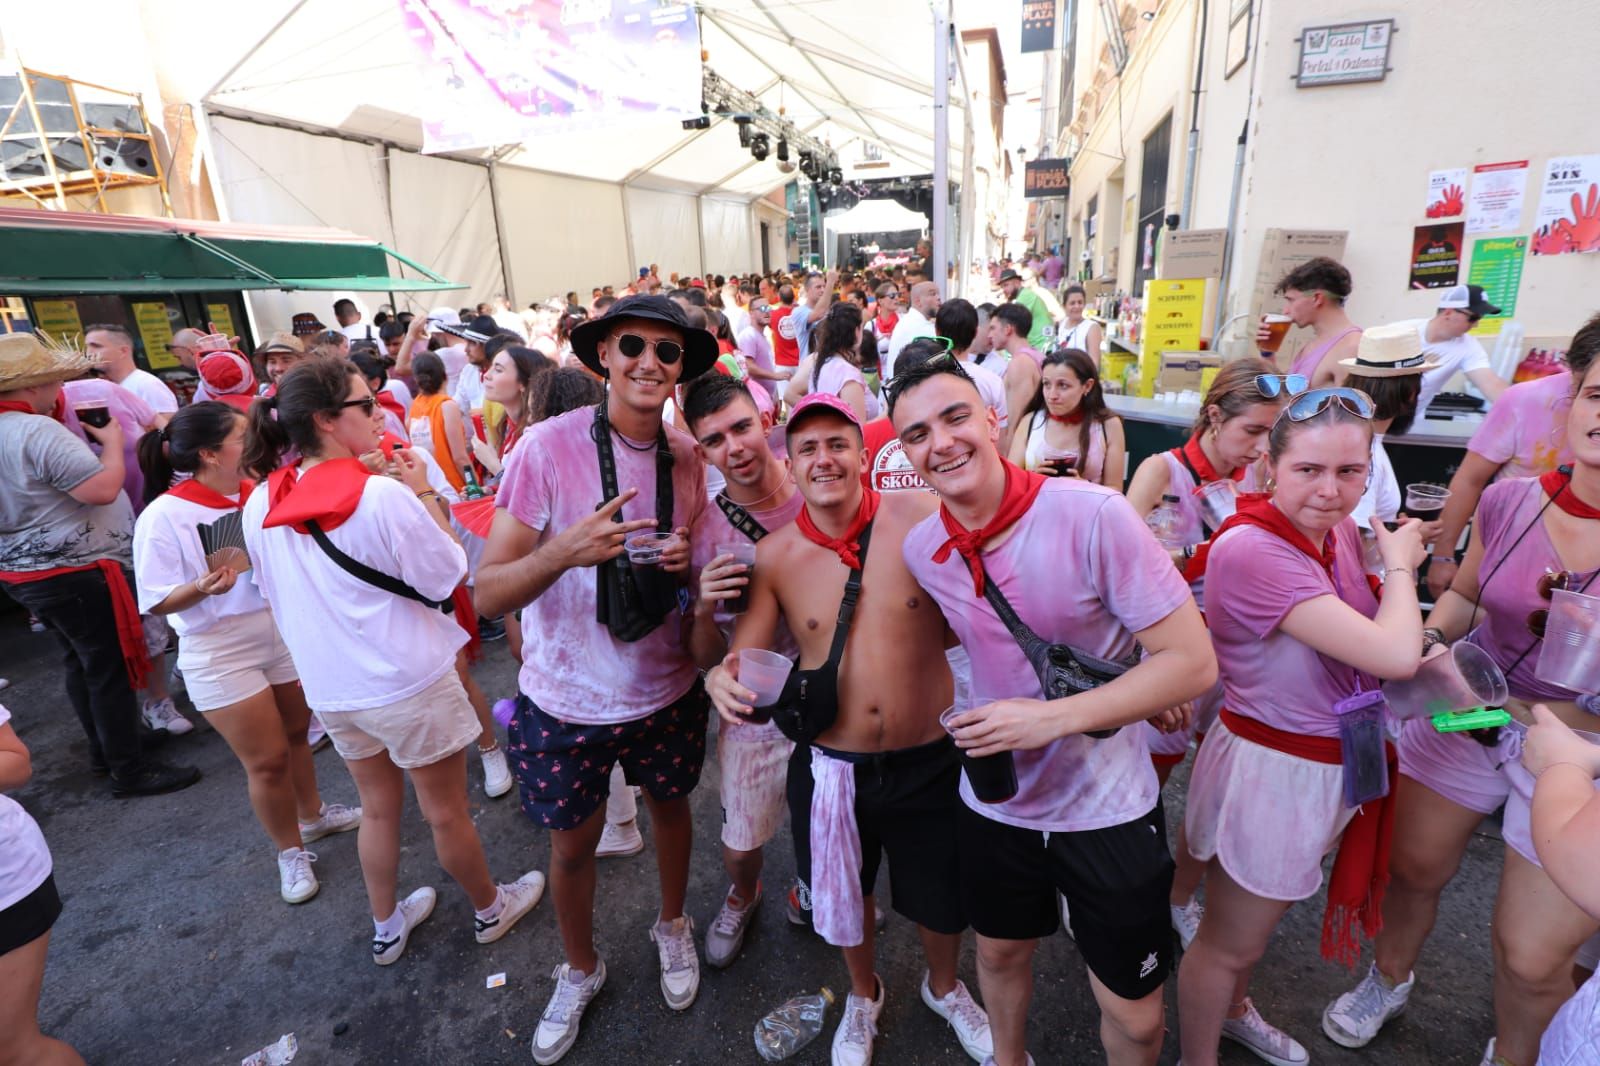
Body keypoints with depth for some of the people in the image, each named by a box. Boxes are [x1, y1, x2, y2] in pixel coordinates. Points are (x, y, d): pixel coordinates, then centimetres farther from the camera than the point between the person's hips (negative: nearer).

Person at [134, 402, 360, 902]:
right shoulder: (163, 516, -15)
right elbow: (158, 602, -12)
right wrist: (203, 587, -31)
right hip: (221, 654, -4)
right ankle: (290, 852, 29)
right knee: (267, 759, 6)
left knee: (295, 734, 20)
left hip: (285, 633, 4)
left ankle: (313, 814, 45)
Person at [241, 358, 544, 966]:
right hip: (408, 683, -6)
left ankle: (386, 928, 43)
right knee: (446, 812, 15)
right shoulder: (383, 495, -24)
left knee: (378, 807, 25)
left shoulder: (259, 507, -3)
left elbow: (276, 595, 9)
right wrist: (424, 493, -10)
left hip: (329, 688, 6)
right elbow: (448, 576, -16)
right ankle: (489, 909, 37)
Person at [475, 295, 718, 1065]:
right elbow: (487, 595, -20)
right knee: (571, 843, 18)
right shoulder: (548, 446, -19)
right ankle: (580, 970, 49)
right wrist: (566, 549, -39)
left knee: (669, 806, 23)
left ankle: (673, 927, 54)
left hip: (665, 689, 3)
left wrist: (684, 565, -18)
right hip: (567, 696, -2)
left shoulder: (686, 456, -8)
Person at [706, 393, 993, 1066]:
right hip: (830, 769, 2)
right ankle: (863, 995, 61)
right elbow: (741, 658, -6)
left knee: (941, 902, 22)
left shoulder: (923, 519, -15)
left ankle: (944, 987, 60)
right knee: (843, 897, 25)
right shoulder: (773, 556, -8)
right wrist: (722, 680, -27)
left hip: (930, 762, -1)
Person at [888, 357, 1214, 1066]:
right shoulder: (921, 549, -8)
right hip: (994, 798, 5)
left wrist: (1052, 718, -28)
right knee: (999, 952, 28)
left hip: (1107, 807, -4)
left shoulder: (1093, 515, -25)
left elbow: (1193, 662, -22)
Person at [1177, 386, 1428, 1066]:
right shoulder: (1250, 549, -29)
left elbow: (1376, 642, 16)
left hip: (1330, 763, 8)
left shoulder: (1339, 530, -3)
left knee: (1262, 914, 31)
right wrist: (1398, 565, -13)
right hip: (1270, 770, -8)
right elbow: (1393, 656, -30)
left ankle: (1234, 1010, 57)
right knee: (1230, 943, 13)